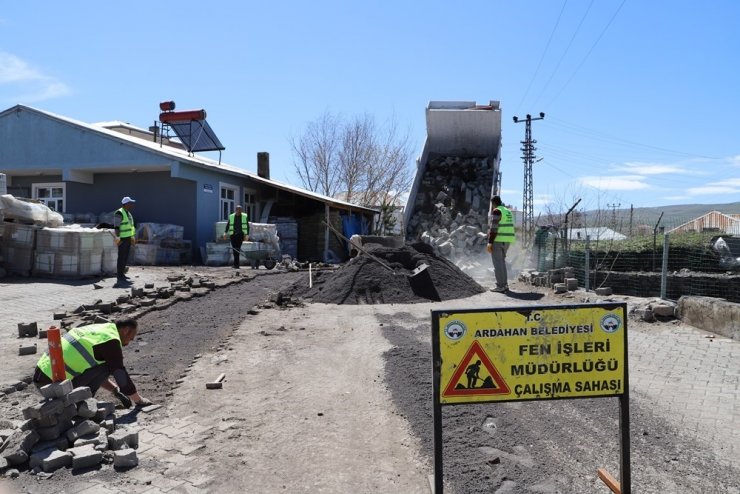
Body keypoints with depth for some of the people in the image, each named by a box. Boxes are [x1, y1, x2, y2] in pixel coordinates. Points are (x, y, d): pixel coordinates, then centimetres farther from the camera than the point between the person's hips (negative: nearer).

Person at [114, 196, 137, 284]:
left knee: (125, 257, 13)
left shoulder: (128, 213, 14)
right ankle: (120, 277, -4)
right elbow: (116, 226, -19)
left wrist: (133, 237, 21)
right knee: (121, 257, -7)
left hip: (128, 238, 9)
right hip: (122, 239, -9)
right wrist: (118, 238, -22)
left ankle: (122, 274, 22)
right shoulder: (119, 213, -15)